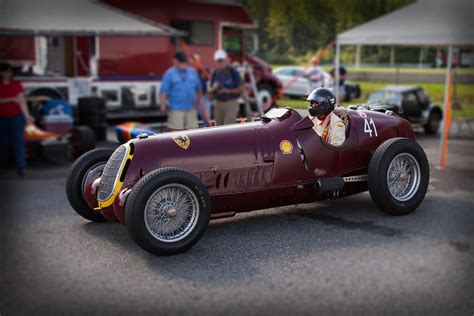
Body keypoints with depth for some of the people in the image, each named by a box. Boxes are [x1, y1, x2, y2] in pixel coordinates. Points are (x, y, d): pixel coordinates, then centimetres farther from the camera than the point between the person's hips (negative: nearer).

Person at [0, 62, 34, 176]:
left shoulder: (17, 84, 2)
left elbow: (22, 101, -5)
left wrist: (27, 115, -14)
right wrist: (12, 99, -21)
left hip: (17, 117, -1)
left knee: (18, 142, -8)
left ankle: (21, 167, -11)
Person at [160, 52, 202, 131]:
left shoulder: (192, 72, 11)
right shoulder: (170, 73, -2)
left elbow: (198, 88, 18)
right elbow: (164, 91, -7)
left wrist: (197, 103, 16)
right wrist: (162, 104, -16)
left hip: (191, 108, 5)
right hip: (176, 109, -4)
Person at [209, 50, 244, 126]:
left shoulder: (233, 72, -5)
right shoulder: (215, 74, 8)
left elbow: (241, 89, -5)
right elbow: (210, 90, 11)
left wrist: (228, 91, -17)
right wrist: (213, 89, -12)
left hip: (231, 103, -5)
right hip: (218, 103, 5)